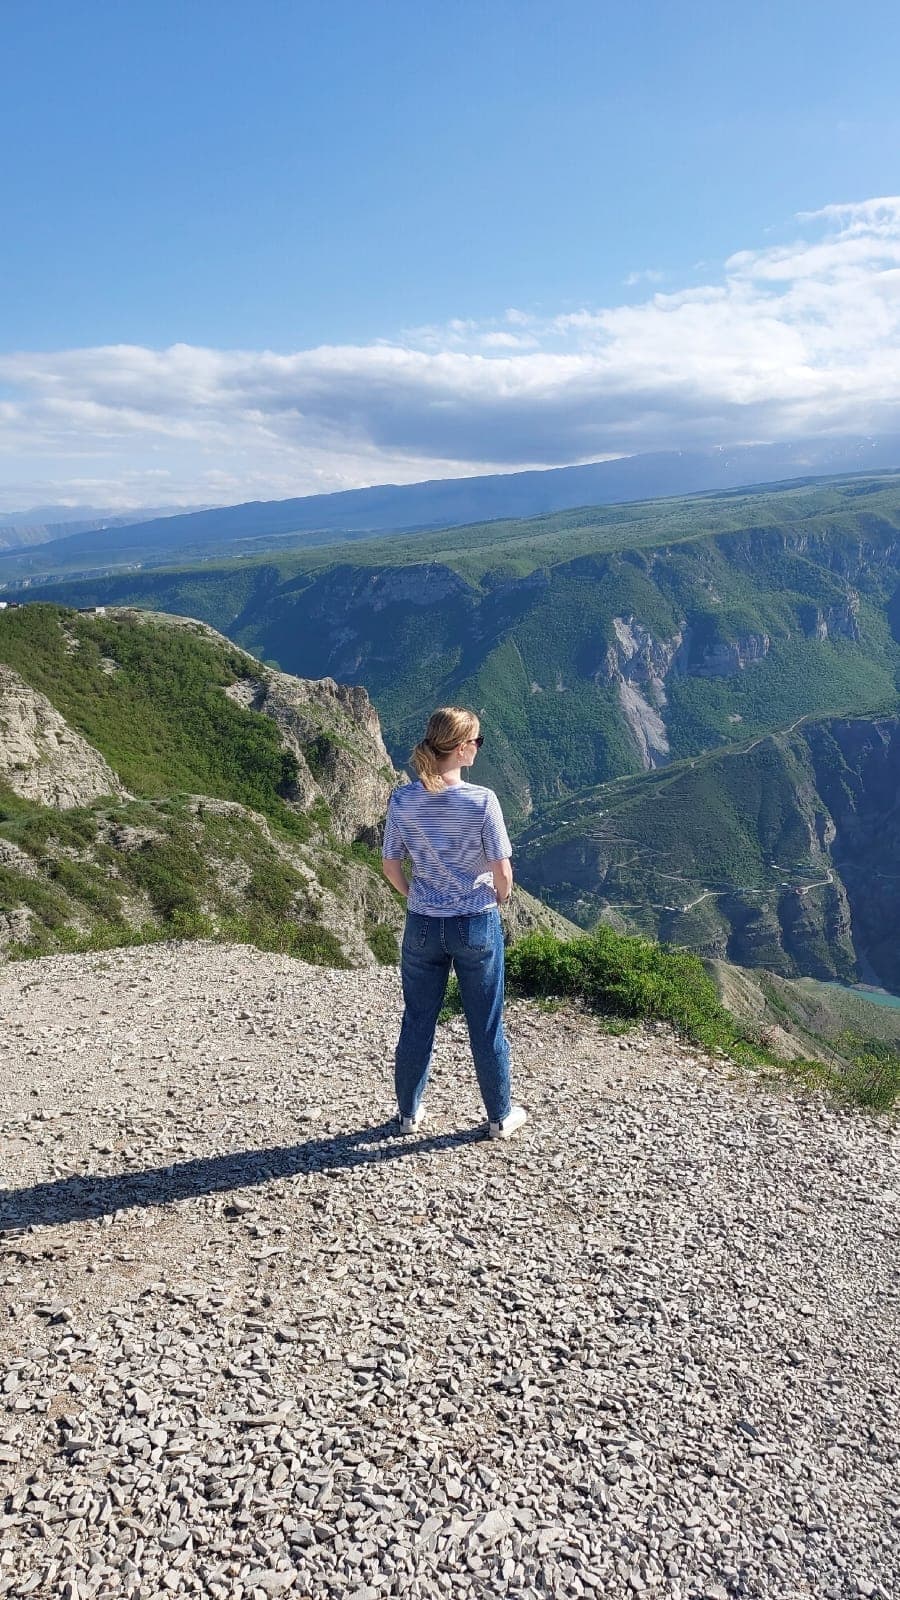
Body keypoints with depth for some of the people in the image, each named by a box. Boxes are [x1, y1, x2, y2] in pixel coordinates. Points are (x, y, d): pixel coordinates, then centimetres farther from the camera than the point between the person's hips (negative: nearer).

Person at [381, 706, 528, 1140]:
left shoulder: (402, 800, -8)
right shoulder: (482, 800, -18)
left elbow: (391, 867, 1)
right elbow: (502, 873, -14)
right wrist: (498, 901, 7)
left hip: (422, 926, 3)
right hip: (476, 925, -3)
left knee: (417, 1021, 18)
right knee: (486, 1025, 13)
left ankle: (409, 1113, 32)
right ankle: (500, 1117, 29)